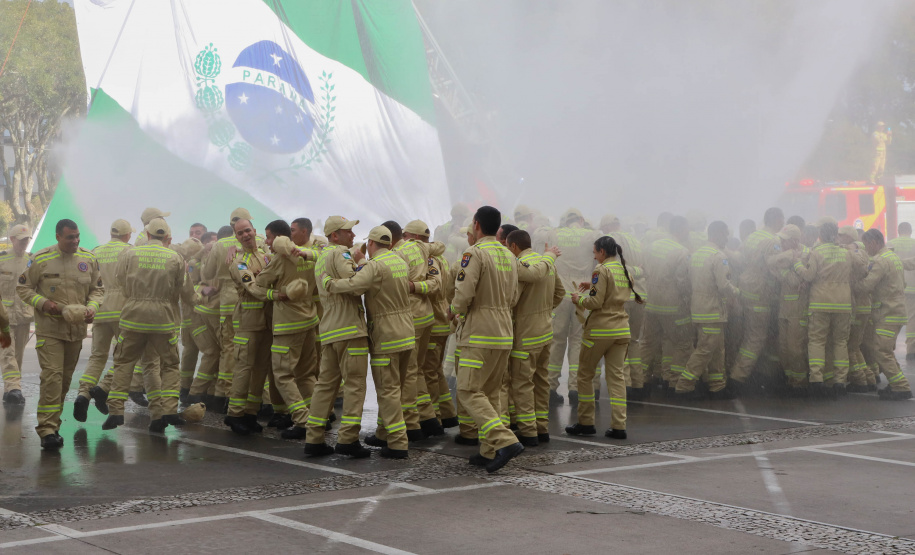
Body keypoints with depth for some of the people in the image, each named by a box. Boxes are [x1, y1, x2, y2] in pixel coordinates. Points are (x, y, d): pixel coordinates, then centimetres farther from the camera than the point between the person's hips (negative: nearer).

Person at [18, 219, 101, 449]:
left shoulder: (88, 259, 3)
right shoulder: (41, 259, -8)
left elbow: (97, 289, 13)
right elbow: (23, 288, 0)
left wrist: (92, 307, -7)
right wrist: (43, 303, -16)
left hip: (76, 328, 5)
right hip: (49, 329, -5)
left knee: (65, 379, 12)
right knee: (52, 377, -15)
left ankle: (52, 423, 25)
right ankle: (47, 430, -13)